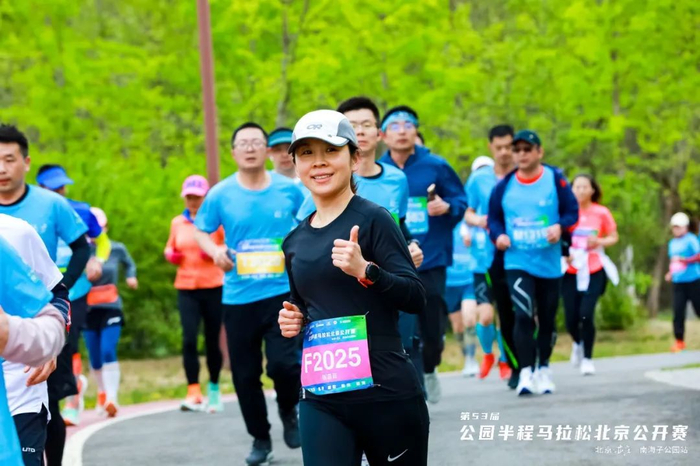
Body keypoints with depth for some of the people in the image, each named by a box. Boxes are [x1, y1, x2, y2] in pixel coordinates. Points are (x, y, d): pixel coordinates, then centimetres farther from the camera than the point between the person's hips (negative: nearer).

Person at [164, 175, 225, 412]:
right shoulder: (177, 223, 9)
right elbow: (170, 249, 21)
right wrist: (171, 255, -1)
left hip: (213, 287, -2)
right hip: (186, 288, 2)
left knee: (212, 340, 6)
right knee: (189, 339, -12)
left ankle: (214, 390, 24)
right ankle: (193, 393, -12)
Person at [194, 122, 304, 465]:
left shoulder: (289, 189, -1)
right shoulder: (221, 195, -1)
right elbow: (200, 232, 10)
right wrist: (214, 251, -10)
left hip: (282, 291, -1)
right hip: (238, 297, 1)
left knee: (283, 363, -16)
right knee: (245, 373, 6)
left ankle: (289, 411, 17)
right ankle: (260, 438, 26)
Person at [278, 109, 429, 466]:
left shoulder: (373, 219, -6)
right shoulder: (295, 241, 10)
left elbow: (416, 298, -13)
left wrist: (365, 270, -28)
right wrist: (292, 322, 4)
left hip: (386, 393, -4)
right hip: (320, 399, 4)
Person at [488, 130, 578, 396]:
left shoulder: (555, 180, -5)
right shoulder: (504, 186, 0)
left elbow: (572, 212, -2)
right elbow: (493, 217, 9)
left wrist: (560, 226, -22)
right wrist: (498, 234, -10)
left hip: (550, 263, 1)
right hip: (517, 263, 0)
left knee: (547, 318, 11)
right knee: (523, 315, -17)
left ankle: (544, 369, 30)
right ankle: (526, 373, -12)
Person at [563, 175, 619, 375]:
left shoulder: (601, 212, -1)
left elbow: (613, 237, 9)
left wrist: (599, 242, -11)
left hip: (594, 271, -1)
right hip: (570, 271, 1)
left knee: (586, 314, -15)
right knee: (571, 319, 0)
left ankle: (587, 359, 3)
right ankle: (578, 343, 36)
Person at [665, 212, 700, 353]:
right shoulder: (672, 243, 15)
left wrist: (685, 260, -24)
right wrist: (670, 273, 11)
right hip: (678, 282, 6)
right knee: (678, 311, -4)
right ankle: (679, 341, -1)